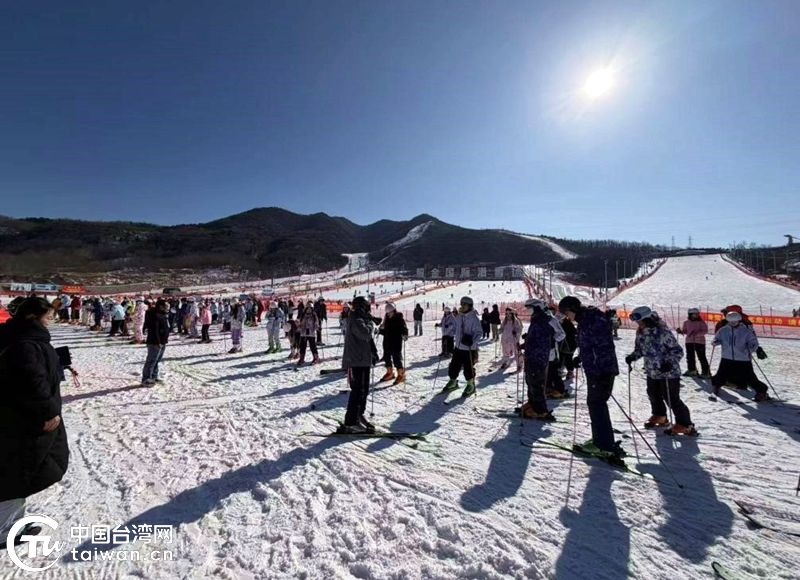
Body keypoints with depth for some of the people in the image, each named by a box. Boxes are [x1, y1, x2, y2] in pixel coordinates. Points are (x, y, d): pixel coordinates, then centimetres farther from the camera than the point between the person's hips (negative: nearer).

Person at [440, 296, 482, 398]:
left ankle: (471, 386, 27)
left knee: (468, 368, 3)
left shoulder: (474, 318, -14)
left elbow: (479, 332, -17)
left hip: (469, 349, -6)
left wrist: (472, 340, -31)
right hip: (458, 347, 6)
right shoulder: (459, 317, 7)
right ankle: (453, 383, 36)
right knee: (453, 366, 13)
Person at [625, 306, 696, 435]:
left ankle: (685, 425, 13)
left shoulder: (663, 332, -23)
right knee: (653, 396, 21)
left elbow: (678, 351, -18)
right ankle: (659, 416, 43)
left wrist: (669, 363, -30)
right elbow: (639, 349, 13)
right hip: (651, 372, 8)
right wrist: (632, 356, -5)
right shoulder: (641, 334, -1)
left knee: (672, 399, -3)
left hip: (668, 373, -7)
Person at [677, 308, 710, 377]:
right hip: (689, 341, 4)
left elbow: (705, 331, -12)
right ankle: (691, 370, 27)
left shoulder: (701, 322, -5)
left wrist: (697, 333, -25)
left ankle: (706, 372, 5)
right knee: (690, 357, 12)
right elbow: (685, 331, 12)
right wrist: (680, 331, -8)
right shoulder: (686, 322, 4)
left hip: (700, 342, -4)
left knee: (701, 357, -3)